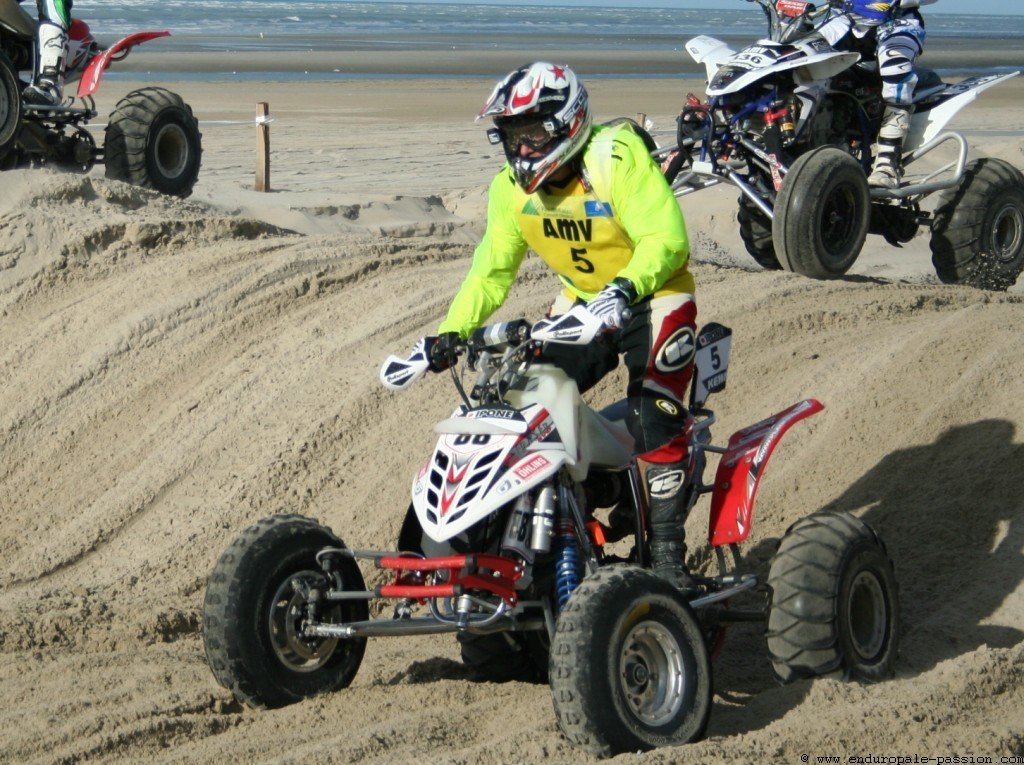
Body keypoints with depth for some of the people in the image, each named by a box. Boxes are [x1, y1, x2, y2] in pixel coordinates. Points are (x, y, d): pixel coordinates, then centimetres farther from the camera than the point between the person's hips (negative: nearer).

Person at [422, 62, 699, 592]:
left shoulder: (617, 159, -23)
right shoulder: (512, 187, -3)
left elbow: (667, 240, -31)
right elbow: (491, 271, 3)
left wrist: (624, 290, -49)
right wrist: (450, 333, -11)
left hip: (654, 297, -6)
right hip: (581, 305, 6)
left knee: (652, 417, -22)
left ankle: (666, 552, -16)